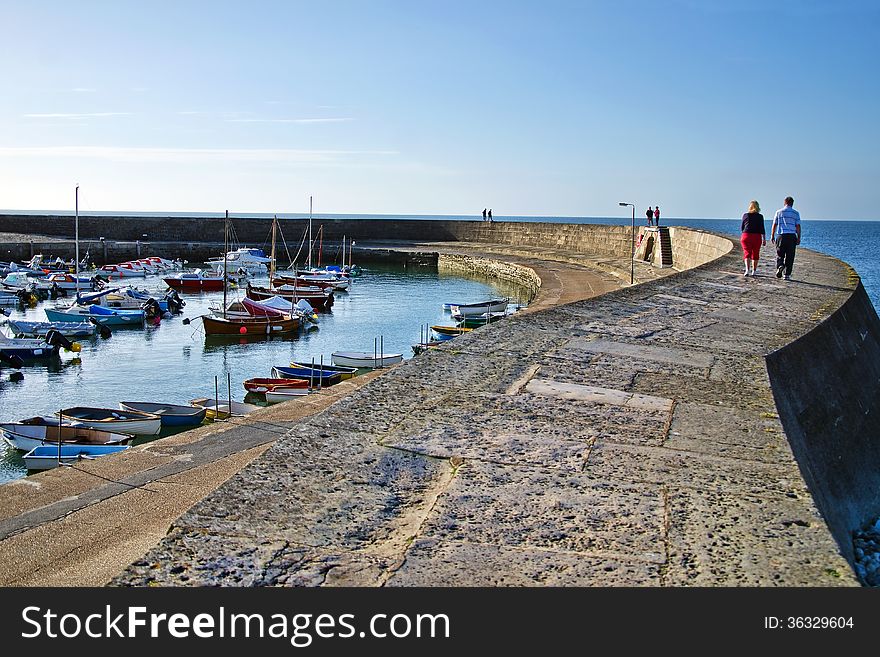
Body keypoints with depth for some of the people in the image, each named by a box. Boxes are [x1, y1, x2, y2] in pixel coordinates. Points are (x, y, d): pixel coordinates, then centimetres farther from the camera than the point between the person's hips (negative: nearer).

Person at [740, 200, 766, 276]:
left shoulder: (745, 215, 3)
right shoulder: (760, 216, 0)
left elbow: (742, 227, 10)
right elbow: (762, 228, -4)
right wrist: (764, 239, -1)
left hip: (746, 236, 0)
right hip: (757, 236, 0)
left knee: (747, 253, -2)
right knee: (755, 254, 11)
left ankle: (747, 270, -22)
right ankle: (754, 271, 17)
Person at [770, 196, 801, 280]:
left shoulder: (779, 212, 6)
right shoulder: (796, 213, 4)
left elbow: (774, 225, 5)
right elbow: (798, 226, 1)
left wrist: (772, 236, 11)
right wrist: (799, 238, 6)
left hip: (781, 236, 0)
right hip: (792, 236, 0)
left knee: (779, 255, 9)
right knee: (789, 257, 4)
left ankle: (780, 266, -18)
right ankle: (787, 274, 4)